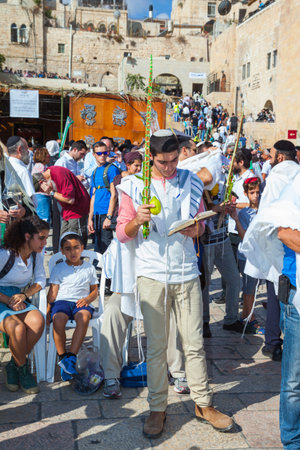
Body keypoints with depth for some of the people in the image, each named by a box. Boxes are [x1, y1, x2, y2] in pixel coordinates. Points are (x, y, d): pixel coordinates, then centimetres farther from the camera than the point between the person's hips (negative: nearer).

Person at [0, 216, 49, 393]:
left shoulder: (36, 255, 6)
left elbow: (41, 281, 11)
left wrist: (24, 295, -8)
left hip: (20, 301, 5)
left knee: (38, 321, -27)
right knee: (17, 327, -34)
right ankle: (23, 369, -6)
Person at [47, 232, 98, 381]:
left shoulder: (89, 268, 17)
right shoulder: (58, 269, 15)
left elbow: (95, 290, 17)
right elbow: (53, 292, 9)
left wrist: (87, 299, -5)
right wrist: (48, 311, -3)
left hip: (81, 303, 0)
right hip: (62, 302, 0)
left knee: (84, 317, -36)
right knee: (58, 319, -35)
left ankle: (71, 357, -34)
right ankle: (62, 357, -20)